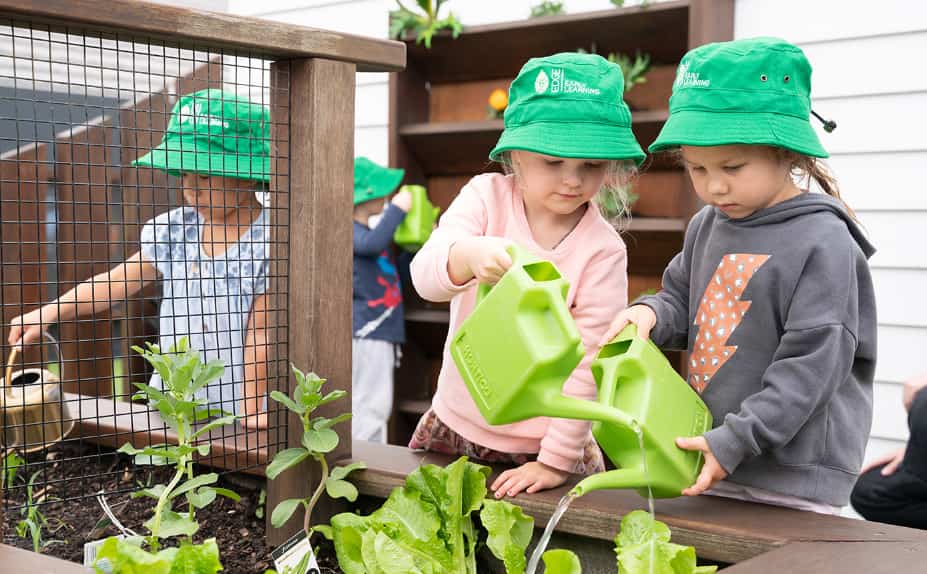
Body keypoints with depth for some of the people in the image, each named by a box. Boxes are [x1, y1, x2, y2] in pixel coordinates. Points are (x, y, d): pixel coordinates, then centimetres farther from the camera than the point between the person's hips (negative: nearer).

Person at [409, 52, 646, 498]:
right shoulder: (487, 197, -8)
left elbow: (587, 364, -14)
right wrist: (469, 255, -42)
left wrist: (558, 460, -16)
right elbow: (425, 275, -20)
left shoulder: (603, 250, -14)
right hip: (455, 425, 3)